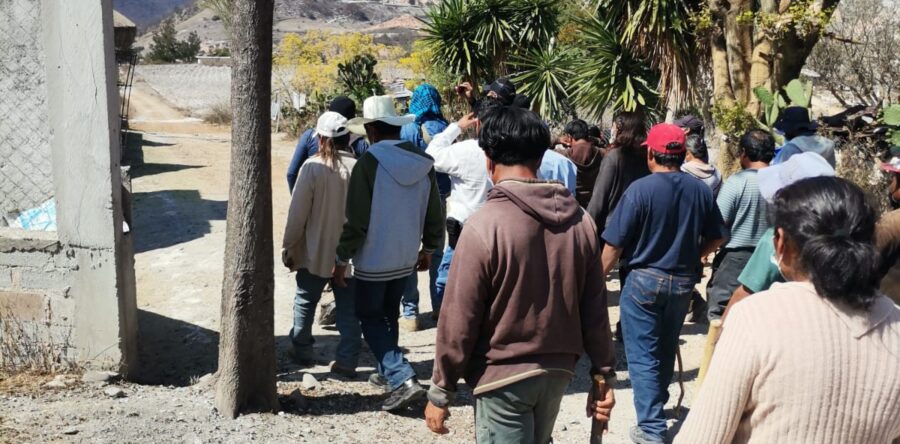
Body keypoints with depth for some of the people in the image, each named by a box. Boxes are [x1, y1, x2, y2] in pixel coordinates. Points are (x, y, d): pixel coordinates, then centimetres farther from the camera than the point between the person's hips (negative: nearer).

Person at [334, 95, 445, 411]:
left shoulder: (370, 163, -19)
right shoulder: (423, 163, -1)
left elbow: (356, 220, -18)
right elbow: (435, 214, 6)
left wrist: (342, 258, -8)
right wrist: (429, 249, 19)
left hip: (373, 260, -6)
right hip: (405, 258, 6)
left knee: (371, 319, 6)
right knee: (388, 315, 22)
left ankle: (403, 379, -7)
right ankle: (388, 372, 31)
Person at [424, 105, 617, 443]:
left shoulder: (484, 226, -20)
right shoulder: (579, 220, -4)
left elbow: (460, 319, -15)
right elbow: (594, 309, 1)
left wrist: (441, 392, -6)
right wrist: (605, 375, 11)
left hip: (503, 377, -5)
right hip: (559, 371, 6)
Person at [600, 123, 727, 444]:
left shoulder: (640, 189, -16)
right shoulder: (700, 190, -2)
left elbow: (614, 244, -15)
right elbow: (717, 237, 4)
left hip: (644, 281, -5)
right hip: (683, 282, 5)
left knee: (643, 356, 2)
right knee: (666, 351, 22)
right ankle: (657, 406, 39)